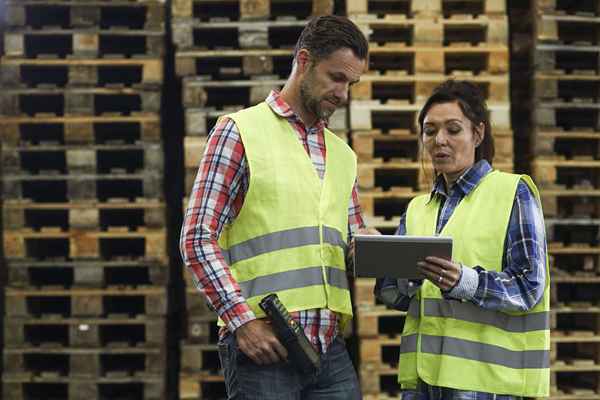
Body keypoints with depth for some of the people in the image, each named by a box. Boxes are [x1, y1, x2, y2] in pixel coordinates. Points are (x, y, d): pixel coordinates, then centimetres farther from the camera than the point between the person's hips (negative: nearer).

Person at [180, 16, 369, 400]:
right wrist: (242, 319, -15)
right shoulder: (240, 131, 0)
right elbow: (198, 239, -6)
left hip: (331, 350, 6)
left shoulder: (343, 155, 19)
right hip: (262, 342, -5)